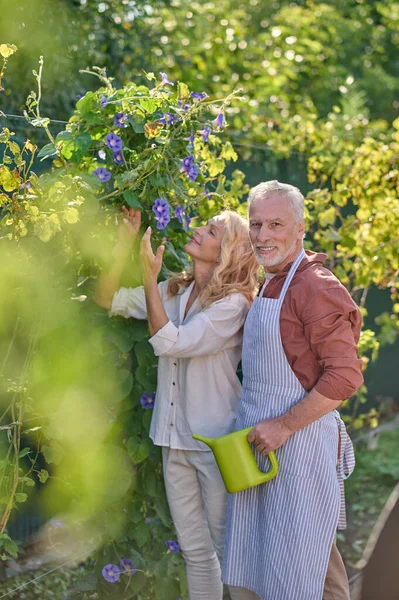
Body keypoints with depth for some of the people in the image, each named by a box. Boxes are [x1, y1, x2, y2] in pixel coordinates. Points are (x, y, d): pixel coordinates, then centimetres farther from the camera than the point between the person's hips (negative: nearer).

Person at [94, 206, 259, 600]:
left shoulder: (233, 304, -13)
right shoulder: (174, 292, 7)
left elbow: (169, 342, -21)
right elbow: (107, 299, 6)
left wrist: (149, 277, -18)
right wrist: (125, 242, -2)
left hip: (217, 441, -6)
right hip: (175, 440, 6)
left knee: (228, 552, 4)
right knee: (195, 551, 15)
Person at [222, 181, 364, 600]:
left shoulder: (316, 287, -15)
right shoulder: (268, 286, 14)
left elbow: (345, 375, -22)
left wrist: (284, 425, -20)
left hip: (300, 442, -9)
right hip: (258, 442, 9)